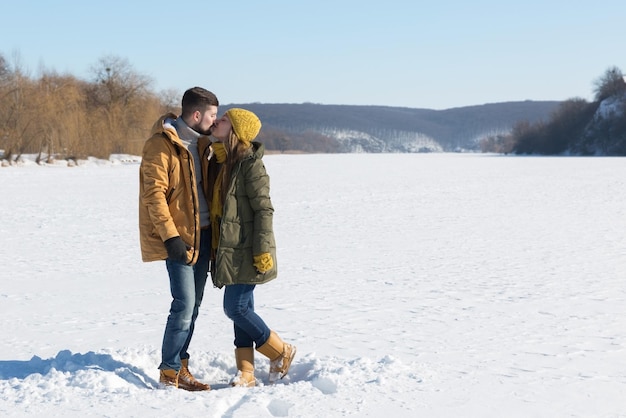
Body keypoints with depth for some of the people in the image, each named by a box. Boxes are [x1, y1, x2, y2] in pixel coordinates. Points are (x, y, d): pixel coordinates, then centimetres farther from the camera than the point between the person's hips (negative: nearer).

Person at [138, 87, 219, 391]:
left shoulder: (198, 142, 14)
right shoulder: (162, 144, -13)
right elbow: (154, 193, -17)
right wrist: (170, 236, -21)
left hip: (201, 233, 9)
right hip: (179, 236, -9)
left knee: (193, 304, 11)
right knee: (184, 304, -10)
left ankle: (180, 365, 20)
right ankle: (170, 372, 1)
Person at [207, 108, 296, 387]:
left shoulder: (250, 164, -14)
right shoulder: (219, 163, 12)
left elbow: (264, 209, -17)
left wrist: (263, 250, -20)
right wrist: (214, 249, 18)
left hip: (246, 251, -8)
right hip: (229, 250, 8)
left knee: (235, 308, -8)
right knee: (242, 309, 9)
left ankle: (281, 352, 10)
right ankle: (246, 374, 15)